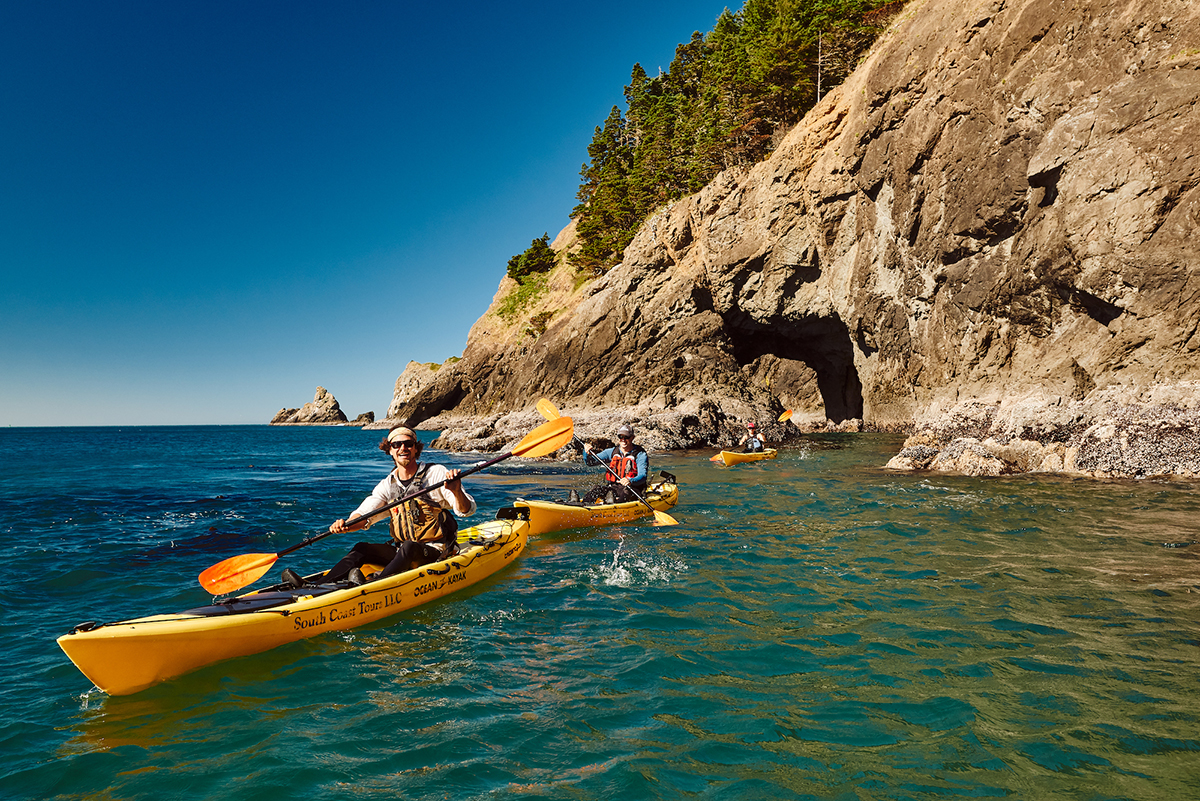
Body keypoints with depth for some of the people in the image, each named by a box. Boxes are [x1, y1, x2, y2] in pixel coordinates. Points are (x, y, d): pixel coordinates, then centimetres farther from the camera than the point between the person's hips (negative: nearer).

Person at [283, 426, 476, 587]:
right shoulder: (387, 485, 8)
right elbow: (363, 515, -2)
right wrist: (344, 525, -25)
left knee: (408, 548, -34)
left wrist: (457, 491, -34)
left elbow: (467, 510, -12)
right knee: (362, 549, -13)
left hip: (437, 551, -5)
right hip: (402, 550, 5)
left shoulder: (436, 473, -6)